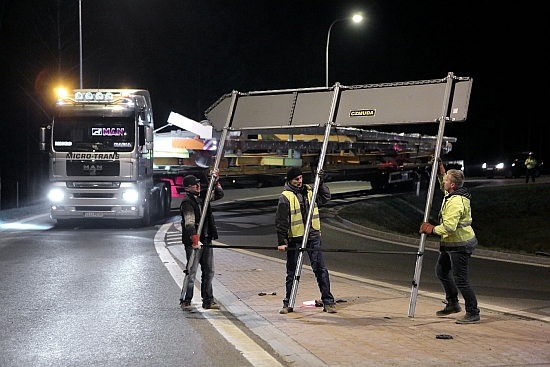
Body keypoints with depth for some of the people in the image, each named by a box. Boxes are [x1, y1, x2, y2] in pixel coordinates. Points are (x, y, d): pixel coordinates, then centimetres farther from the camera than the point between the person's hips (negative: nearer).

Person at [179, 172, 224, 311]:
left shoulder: (202, 197, 12)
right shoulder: (187, 202, -13)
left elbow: (219, 195, 26)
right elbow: (189, 223, -23)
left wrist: (215, 181, 10)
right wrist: (195, 240, -31)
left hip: (206, 241, 8)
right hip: (193, 242, -8)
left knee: (209, 271, 11)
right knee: (192, 272, -5)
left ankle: (208, 300, 18)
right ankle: (186, 301, 4)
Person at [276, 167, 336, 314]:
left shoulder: (309, 191, 8)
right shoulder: (285, 197, -8)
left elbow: (325, 197, 22)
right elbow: (281, 221, -9)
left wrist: (320, 182, 8)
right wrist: (282, 241, -14)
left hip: (313, 237, 4)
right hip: (294, 239, -4)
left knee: (320, 269, 2)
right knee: (292, 272, 6)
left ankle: (328, 302, 7)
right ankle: (288, 303, 17)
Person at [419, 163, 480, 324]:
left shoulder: (456, 202, -26)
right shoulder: (452, 194, 6)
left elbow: (449, 227, -32)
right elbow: (443, 183, 31)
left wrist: (431, 229, -18)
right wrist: (440, 168, 19)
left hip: (459, 245, -11)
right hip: (450, 244, 11)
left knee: (460, 279, -7)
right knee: (441, 271, 23)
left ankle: (473, 313, 0)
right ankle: (452, 304, 34)